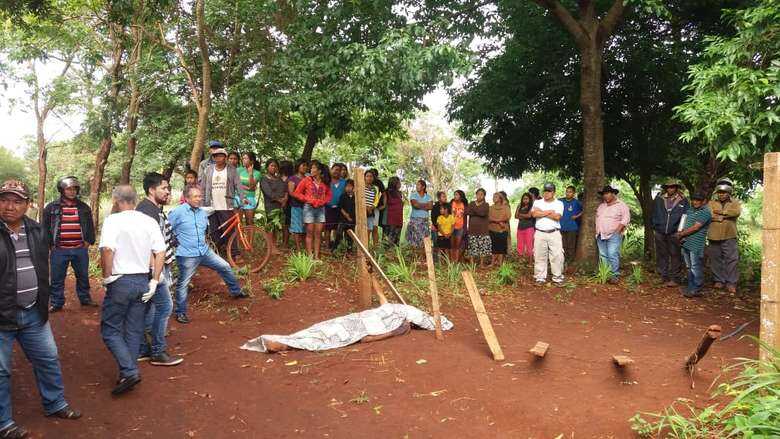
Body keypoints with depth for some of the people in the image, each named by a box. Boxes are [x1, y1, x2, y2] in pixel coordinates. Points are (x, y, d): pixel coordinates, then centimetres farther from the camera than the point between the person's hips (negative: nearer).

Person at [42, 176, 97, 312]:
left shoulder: (84, 207, 7)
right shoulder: (51, 207, 1)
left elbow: (90, 226, 13)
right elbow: (45, 228, 4)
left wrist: (89, 241, 5)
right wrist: (50, 244, -1)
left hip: (80, 250, 2)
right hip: (59, 250, -2)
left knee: (83, 276, 12)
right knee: (57, 279, 5)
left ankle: (85, 299, 26)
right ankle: (57, 303, 17)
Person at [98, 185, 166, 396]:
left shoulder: (113, 220, -11)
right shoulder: (149, 221, 5)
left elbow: (107, 250, -24)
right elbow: (160, 252, 2)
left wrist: (106, 276, -11)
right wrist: (154, 281, 4)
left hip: (121, 282, -5)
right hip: (143, 281, 5)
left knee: (110, 329, 6)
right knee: (134, 331, 13)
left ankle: (129, 372, -6)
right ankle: (128, 374, 21)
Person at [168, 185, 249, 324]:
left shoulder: (203, 213, 8)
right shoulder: (178, 212, -14)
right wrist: (176, 241, -7)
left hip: (205, 251, 7)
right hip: (187, 255, -6)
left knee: (225, 267, 11)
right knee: (183, 284, 2)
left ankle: (236, 292, 30)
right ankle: (181, 312, 16)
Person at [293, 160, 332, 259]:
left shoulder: (325, 182, 5)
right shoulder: (306, 180, -1)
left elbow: (328, 195, 12)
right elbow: (297, 193, 0)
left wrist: (322, 202, -6)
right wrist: (308, 200, -9)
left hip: (321, 209, 3)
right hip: (309, 208, -2)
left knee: (318, 233, 4)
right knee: (310, 232, -1)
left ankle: (316, 256, 9)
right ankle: (310, 255, 1)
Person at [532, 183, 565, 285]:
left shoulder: (559, 203, 6)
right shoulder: (537, 202, 9)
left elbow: (557, 217, -11)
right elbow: (534, 214, -10)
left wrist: (541, 212, -7)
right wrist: (550, 212, -9)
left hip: (554, 233, -1)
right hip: (540, 233, 1)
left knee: (557, 256, -2)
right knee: (539, 256, 4)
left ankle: (558, 278, 8)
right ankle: (540, 278, 13)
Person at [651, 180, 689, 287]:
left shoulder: (683, 201, 3)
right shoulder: (659, 199, 6)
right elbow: (654, 213, 12)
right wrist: (655, 227, 6)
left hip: (674, 233, -2)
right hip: (660, 233, 2)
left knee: (675, 255, 1)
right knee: (662, 255, 7)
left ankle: (674, 278, 6)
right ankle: (664, 277, 16)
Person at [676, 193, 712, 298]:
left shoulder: (705, 212, -12)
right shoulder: (690, 209, 14)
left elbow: (695, 227, -17)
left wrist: (681, 234, -10)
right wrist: (681, 232, 5)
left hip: (696, 245, -8)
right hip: (686, 243, 9)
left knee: (696, 268, -2)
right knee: (689, 267, 16)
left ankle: (696, 290, 6)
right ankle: (690, 287, 26)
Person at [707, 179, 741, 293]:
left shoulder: (735, 203, 8)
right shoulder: (711, 203, 9)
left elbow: (737, 212, -15)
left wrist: (720, 212, -12)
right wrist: (726, 216, -14)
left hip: (729, 236, -1)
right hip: (714, 236, 2)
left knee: (731, 259, -3)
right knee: (716, 259, 8)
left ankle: (731, 283, 5)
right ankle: (719, 280, 19)